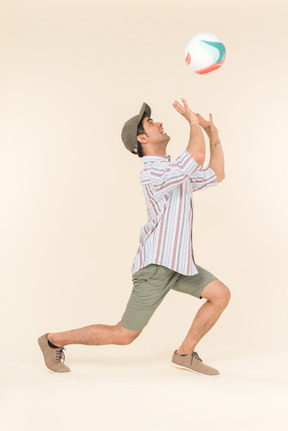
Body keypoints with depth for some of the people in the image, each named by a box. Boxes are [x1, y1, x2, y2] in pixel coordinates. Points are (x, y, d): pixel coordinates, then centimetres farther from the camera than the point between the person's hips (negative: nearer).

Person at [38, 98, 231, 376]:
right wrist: (194, 123, -16)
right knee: (124, 335, 1)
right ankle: (53, 341, 17)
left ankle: (184, 354, 16)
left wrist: (213, 133, 10)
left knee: (221, 295, 1)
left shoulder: (177, 171, 10)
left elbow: (216, 175, 15)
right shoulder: (152, 173, -21)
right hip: (156, 265, -9)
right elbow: (197, 157, -33)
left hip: (178, 261, 9)